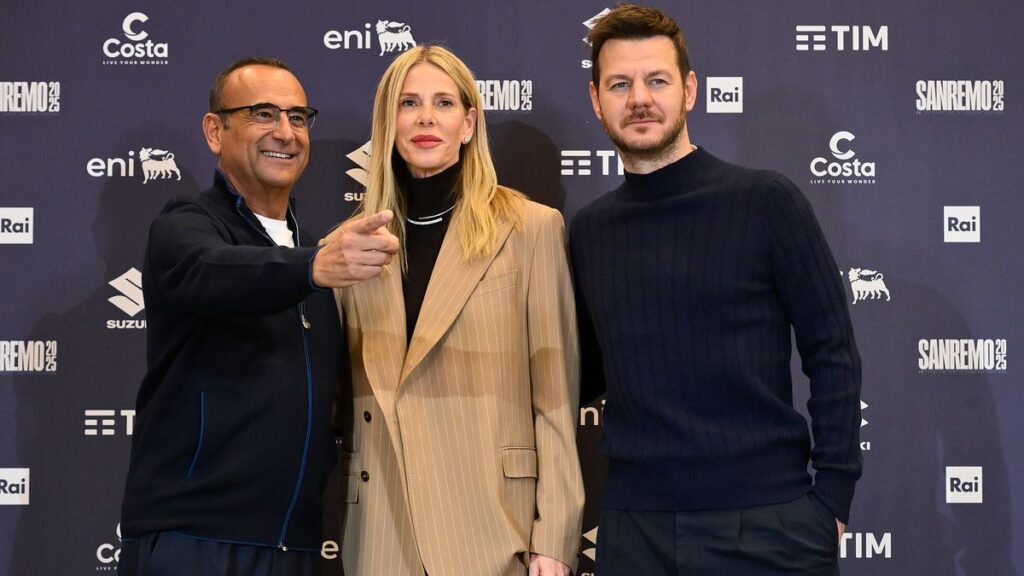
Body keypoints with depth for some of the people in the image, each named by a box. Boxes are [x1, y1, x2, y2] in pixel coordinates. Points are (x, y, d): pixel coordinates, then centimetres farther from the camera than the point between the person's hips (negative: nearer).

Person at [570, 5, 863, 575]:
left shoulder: (766, 200, -4)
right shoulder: (589, 230, 7)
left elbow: (833, 356, -3)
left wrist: (831, 501, -8)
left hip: (769, 525, -3)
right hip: (635, 528, 3)